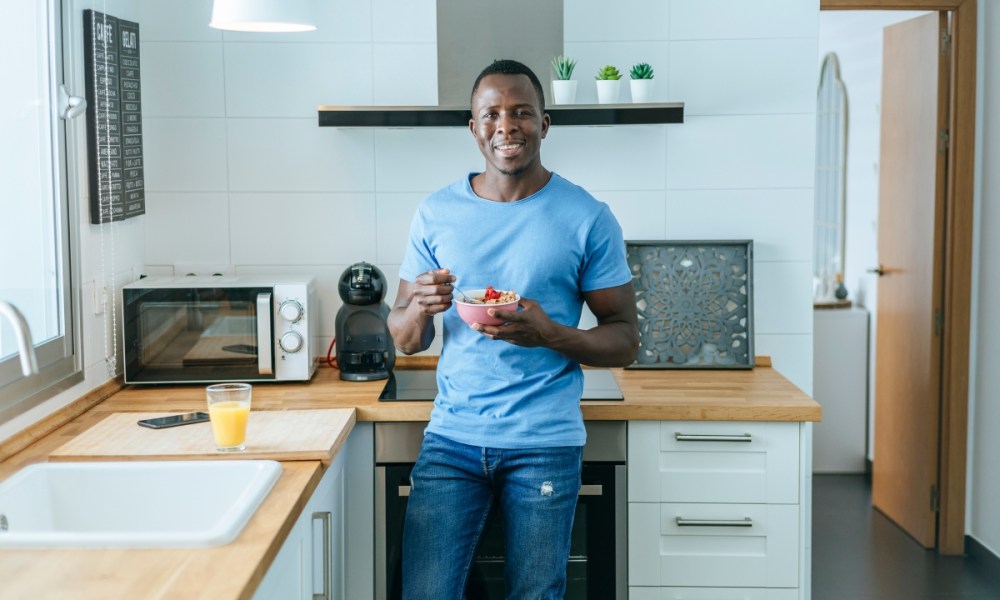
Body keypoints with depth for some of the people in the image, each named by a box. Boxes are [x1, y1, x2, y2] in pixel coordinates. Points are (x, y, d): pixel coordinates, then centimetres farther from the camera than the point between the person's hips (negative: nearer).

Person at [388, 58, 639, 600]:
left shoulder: (587, 219, -2)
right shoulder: (436, 214, 5)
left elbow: (625, 340, -1)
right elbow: (404, 341, 9)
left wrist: (551, 334, -20)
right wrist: (420, 307, -14)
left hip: (545, 445, -1)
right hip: (451, 438, 2)